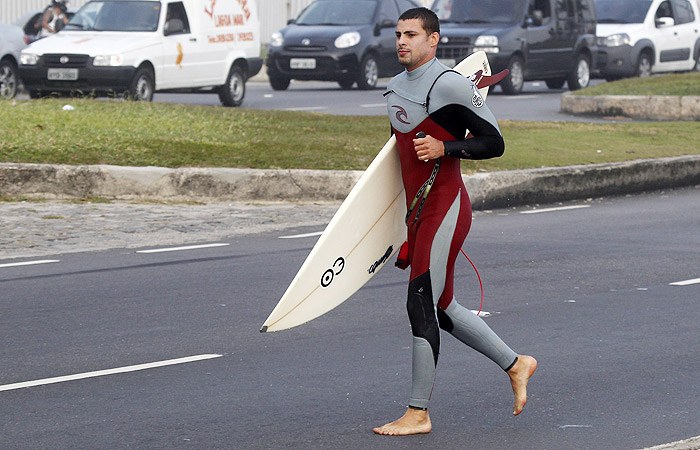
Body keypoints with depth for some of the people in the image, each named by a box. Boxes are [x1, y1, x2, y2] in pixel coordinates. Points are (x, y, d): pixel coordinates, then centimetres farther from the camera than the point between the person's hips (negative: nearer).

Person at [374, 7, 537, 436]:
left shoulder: (451, 85, -13)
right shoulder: (396, 87, 14)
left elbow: (493, 142, -11)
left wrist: (444, 148, -25)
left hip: (445, 208, -9)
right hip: (418, 212, 9)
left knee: (422, 305, -9)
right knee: (440, 307, 13)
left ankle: (419, 413, -3)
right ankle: (515, 364, 29)